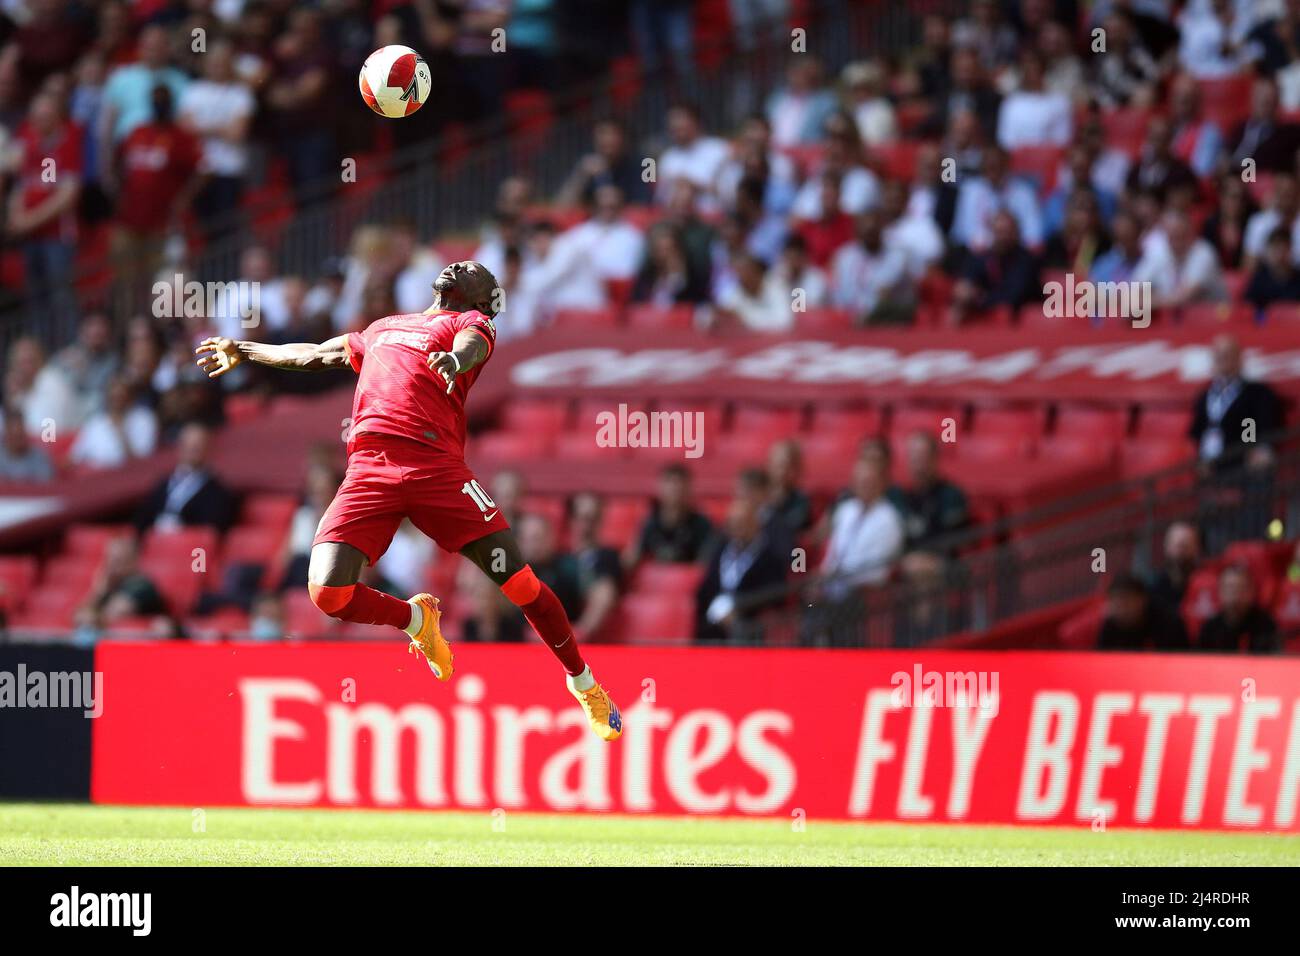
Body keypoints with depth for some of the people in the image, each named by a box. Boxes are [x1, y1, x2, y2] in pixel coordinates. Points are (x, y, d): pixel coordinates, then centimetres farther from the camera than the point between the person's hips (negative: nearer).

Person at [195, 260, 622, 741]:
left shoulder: (470, 322, 16)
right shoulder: (380, 329, 31)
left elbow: (472, 345, -9)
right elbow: (313, 355, 46)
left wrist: (456, 360, -34)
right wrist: (242, 352, 57)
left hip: (436, 464, -4)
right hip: (368, 465, 4)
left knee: (520, 582, -11)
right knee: (328, 593, -15)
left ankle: (584, 683, 10)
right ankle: (416, 619, 15)